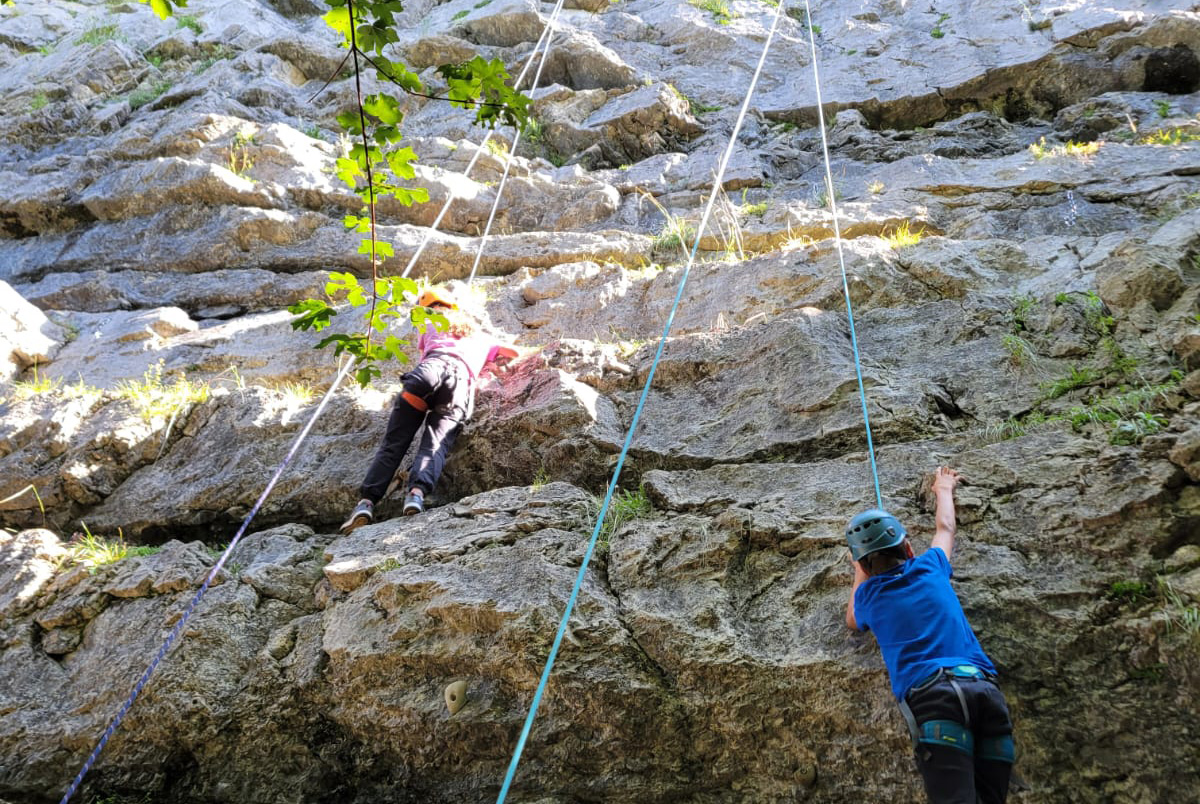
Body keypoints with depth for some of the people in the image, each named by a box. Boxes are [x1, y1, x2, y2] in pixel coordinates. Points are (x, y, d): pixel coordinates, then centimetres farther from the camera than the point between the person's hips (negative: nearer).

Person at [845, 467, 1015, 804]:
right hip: (986, 689, 4)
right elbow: (945, 527, 46)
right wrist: (944, 490, 63)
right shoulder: (930, 568, 23)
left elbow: (852, 621, 44)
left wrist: (861, 575, 50)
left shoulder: (868, 596, 18)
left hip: (932, 695, -4)